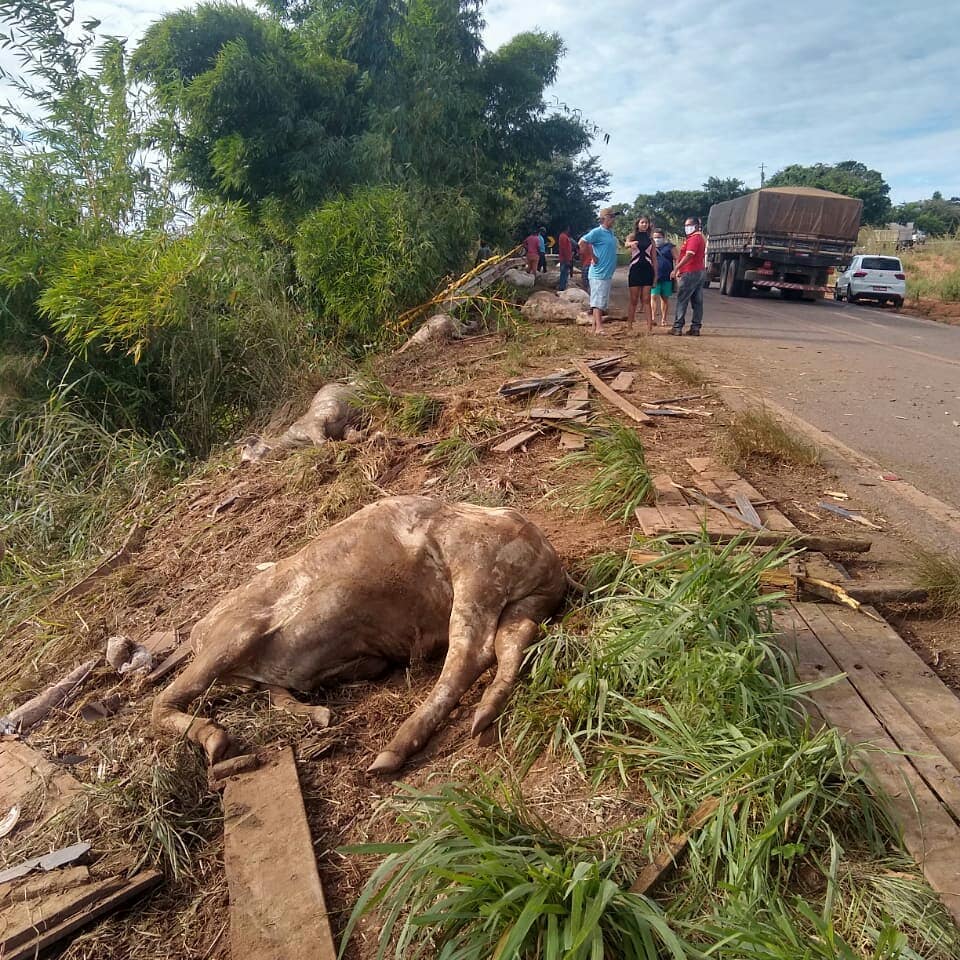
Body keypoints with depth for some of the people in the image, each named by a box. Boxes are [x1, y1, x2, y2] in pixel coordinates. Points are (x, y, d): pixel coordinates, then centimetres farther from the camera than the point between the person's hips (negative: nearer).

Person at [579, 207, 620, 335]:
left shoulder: (611, 232, 14)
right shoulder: (597, 232, -12)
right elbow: (582, 242, -21)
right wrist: (593, 257, -16)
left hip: (608, 273, 9)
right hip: (599, 273, -9)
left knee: (602, 302, 11)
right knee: (598, 301, -10)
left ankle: (595, 327, 17)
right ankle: (599, 328, -12)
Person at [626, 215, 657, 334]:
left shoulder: (650, 239, 12)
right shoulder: (632, 236, 4)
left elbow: (654, 258, 13)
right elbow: (626, 244, -20)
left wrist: (656, 274, 7)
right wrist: (632, 243, -44)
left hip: (647, 269, 2)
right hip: (635, 269, -2)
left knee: (646, 300, -1)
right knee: (634, 300, -1)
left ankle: (649, 327, -4)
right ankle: (629, 327, 4)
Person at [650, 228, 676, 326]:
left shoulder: (669, 247, 6)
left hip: (667, 277, 0)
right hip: (654, 277, 0)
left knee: (665, 298, 6)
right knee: (654, 297, -11)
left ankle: (663, 319, 13)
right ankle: (653, 318, -11)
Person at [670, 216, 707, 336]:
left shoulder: (694, 238, -12)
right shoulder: (700, 238, 20)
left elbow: (688, 256, -23)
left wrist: (676, 269, -24)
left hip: (690, 273, -10)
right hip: (700, 272, 10)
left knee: (682, 300, -7)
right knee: (697, 301, 7)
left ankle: (677, 327, -7)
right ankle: (695, 328, 8)